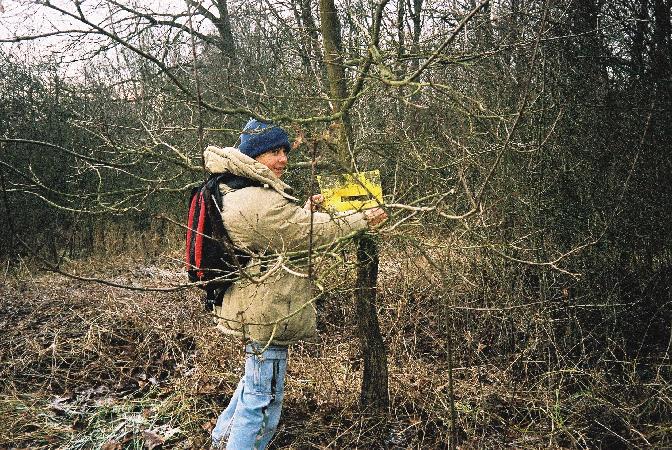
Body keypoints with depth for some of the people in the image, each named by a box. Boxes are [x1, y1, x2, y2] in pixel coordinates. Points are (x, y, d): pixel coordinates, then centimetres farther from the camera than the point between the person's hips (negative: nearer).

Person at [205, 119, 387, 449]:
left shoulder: (238, 193, 10)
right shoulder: (261, 201, -24)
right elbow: (313, 232, -18)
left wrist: (306, 209, 9)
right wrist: (363, 220, -7)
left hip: (255, 306, 12)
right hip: (265, 311, -12)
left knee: (256, 380, 29)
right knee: (264, 396, 1)